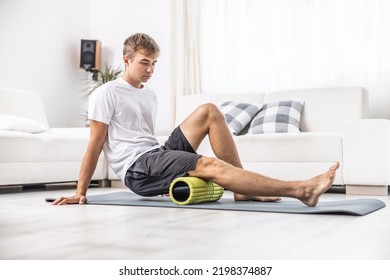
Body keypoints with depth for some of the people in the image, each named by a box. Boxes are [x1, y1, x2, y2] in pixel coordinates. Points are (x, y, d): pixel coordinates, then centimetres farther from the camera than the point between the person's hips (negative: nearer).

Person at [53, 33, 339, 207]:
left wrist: (165, 180, 25)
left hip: (157, 156, 8)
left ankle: (243, 189, -12)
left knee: (209, 111, -6)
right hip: (136, 169, -8)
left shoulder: (151, 96, 20)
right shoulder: (106, 94, -3)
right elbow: (96, 143, -5)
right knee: (210, 164, -31)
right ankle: (300, 190, -38)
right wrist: (80, 192, -7)